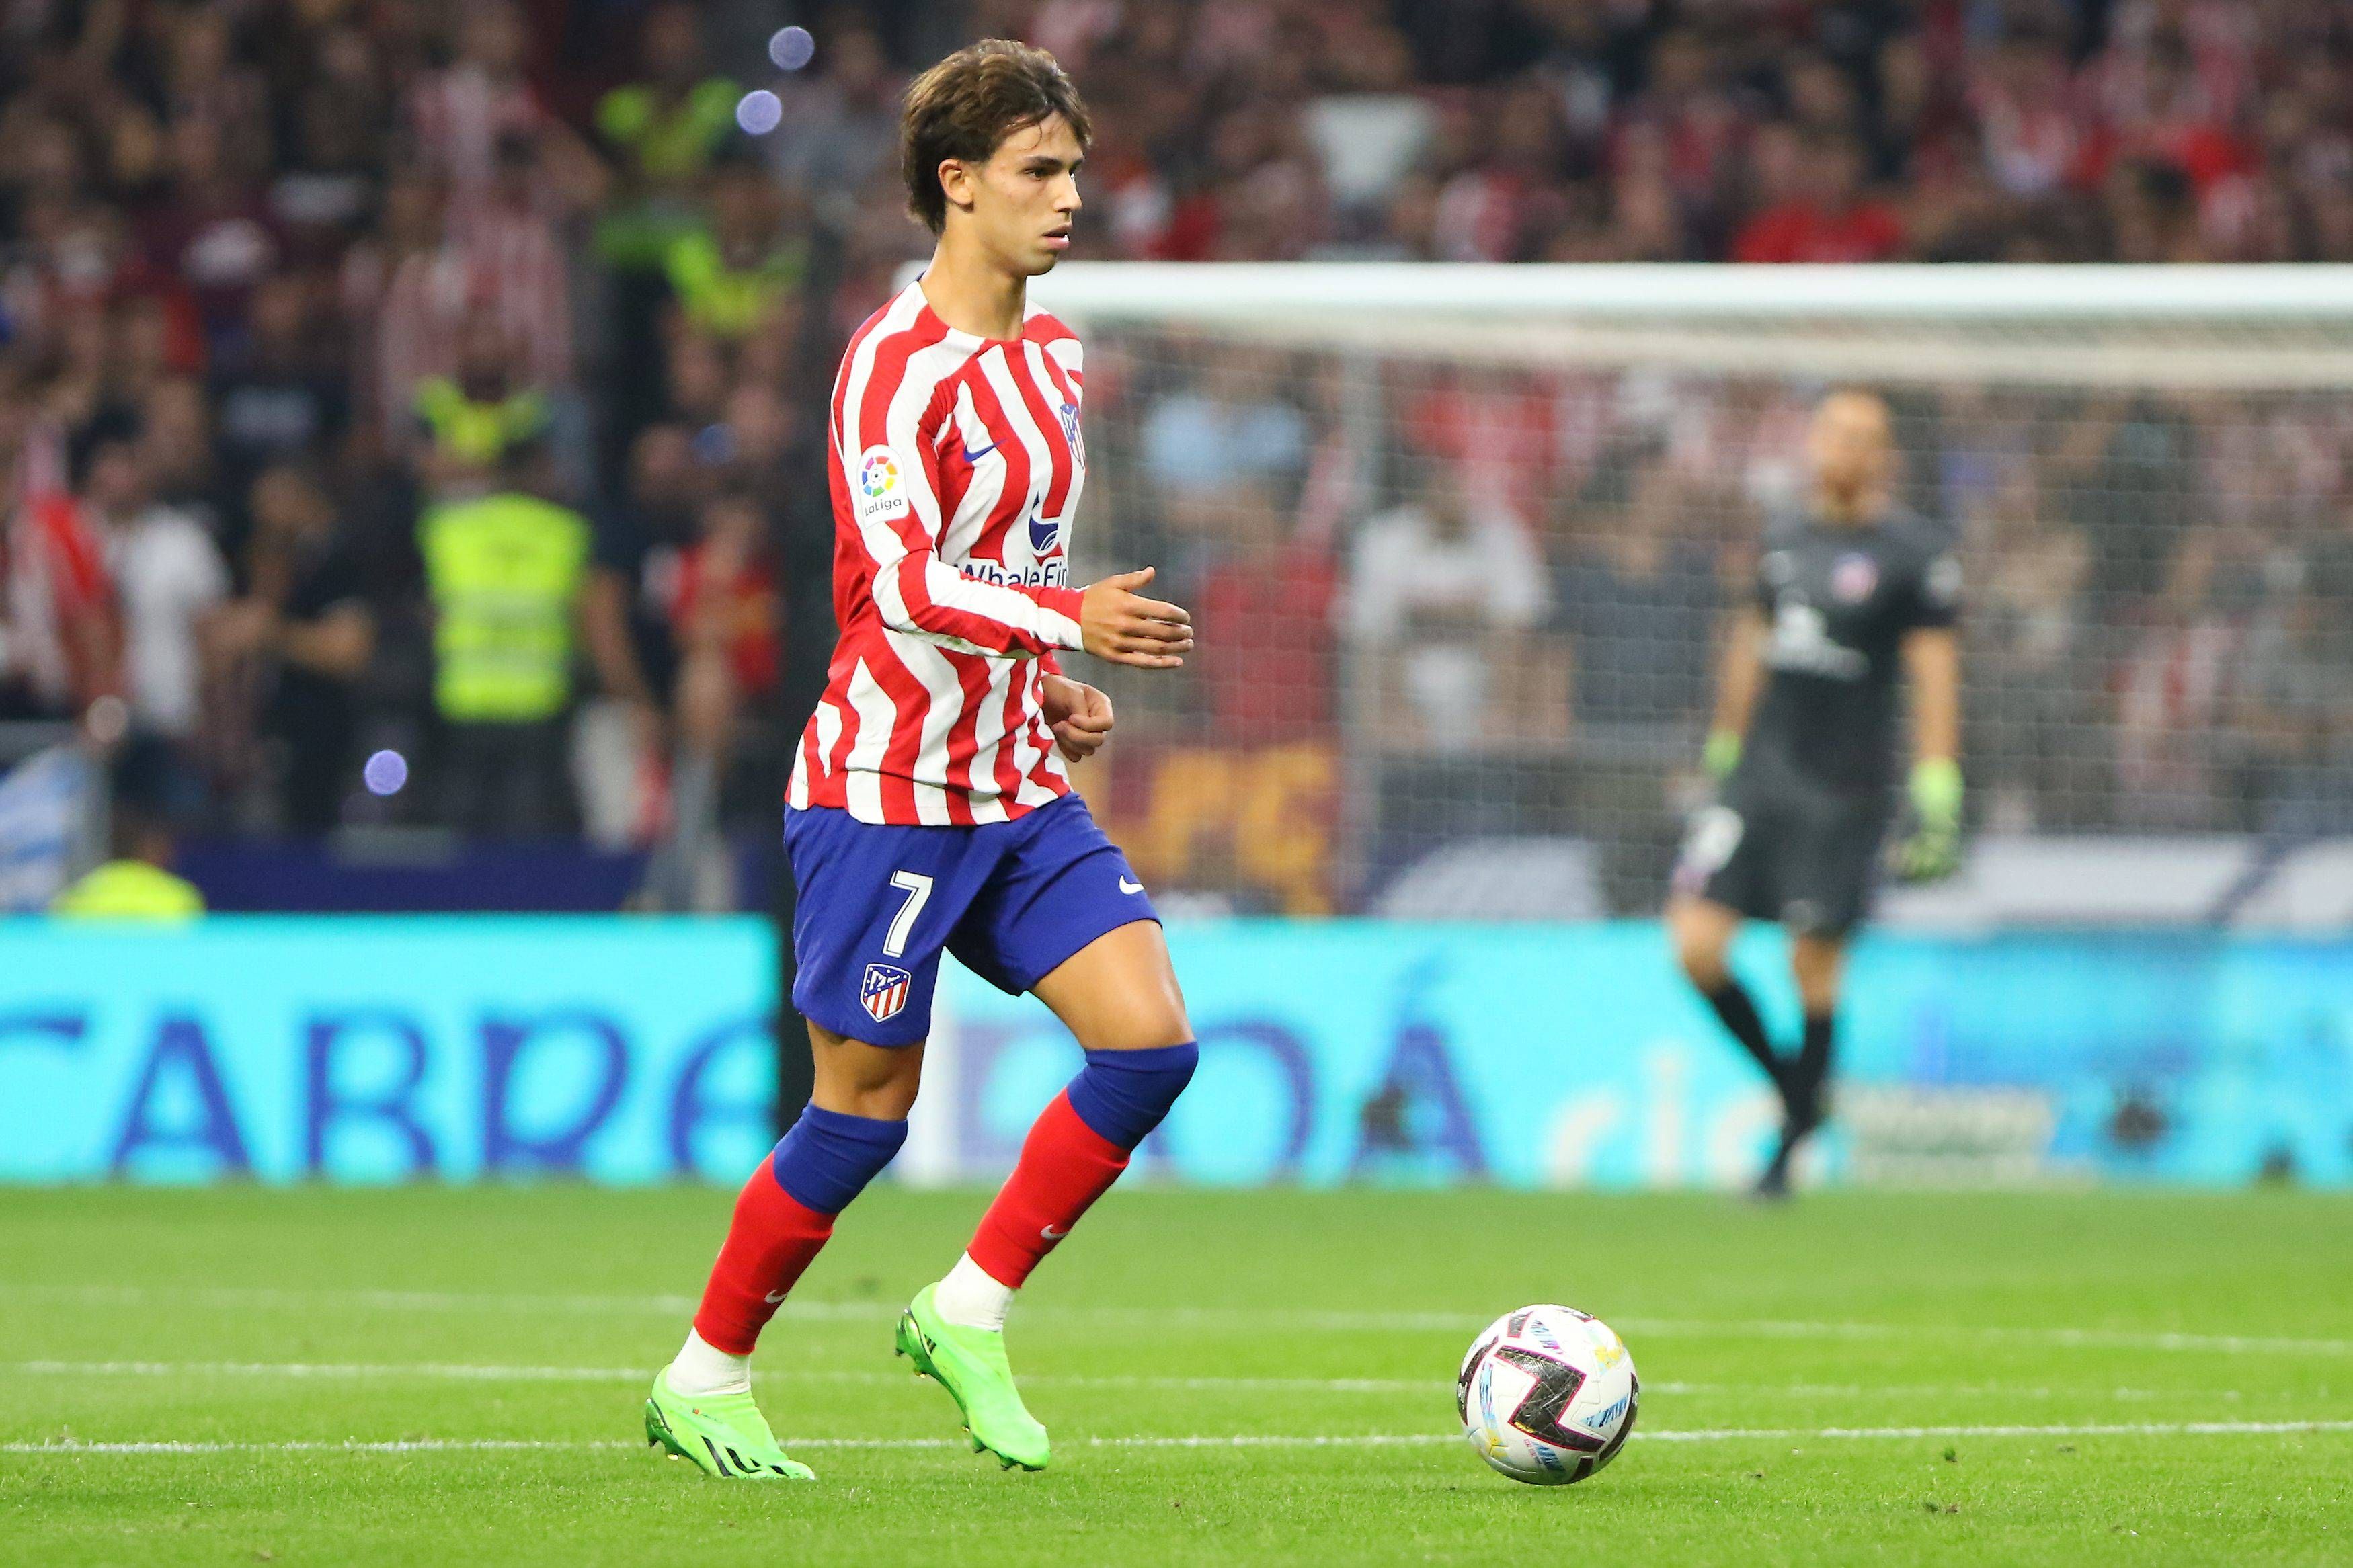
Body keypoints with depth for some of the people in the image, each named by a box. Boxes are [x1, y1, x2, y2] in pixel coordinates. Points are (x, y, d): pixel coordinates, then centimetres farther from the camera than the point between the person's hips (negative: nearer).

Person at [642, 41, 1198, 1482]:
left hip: (1019, 790, 8)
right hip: (887, 788, -7)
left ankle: (969, 1315, 4)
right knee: (868, 1103, -2)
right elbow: (899, 577, -23)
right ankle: (705, 1380, 15)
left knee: (1152, 1039, -8)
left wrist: (1053, 692, 11)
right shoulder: (898, 361, -13)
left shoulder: (1049, 356, 13)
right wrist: (1066, 618, -32)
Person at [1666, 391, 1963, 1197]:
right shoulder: (1786, 542, 12)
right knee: (1696, 942, -6)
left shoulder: (1916, 552, -5)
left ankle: (1791, 1144, 14)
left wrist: (1937, 798, -13)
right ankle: (1791, 1087, 16)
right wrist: (1720, 758, 26)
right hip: (1758, 778, 5)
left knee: (1814, 965, -2)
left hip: (1843, 791, -5)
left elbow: (1935, 677, -7)